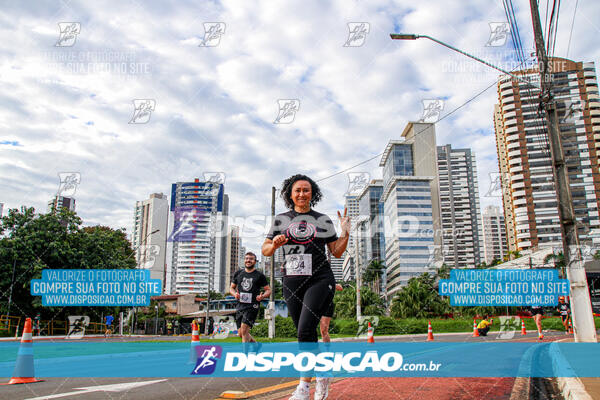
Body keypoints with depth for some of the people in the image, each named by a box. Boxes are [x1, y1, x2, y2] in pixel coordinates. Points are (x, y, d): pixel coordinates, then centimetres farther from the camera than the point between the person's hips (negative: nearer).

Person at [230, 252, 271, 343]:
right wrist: (234, 294, -4)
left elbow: (268, 290, 6)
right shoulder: (238, 273, 11)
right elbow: (231, 288, 18)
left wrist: (262, 296, -15)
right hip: (240, 305, 5)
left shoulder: (259, 275, 2)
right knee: (240, 334, 9)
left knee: (244, 330, -18)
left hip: (252, 306, -4)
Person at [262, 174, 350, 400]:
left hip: (319, 280, -3)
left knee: (305, 331, -16)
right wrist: (275, 244, -11)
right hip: (292, 283, 3)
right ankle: (322, 374, 29)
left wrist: (345, 233, -6)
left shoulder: (323, 220, 7)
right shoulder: (281, 220, 10)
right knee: (306, 335, 9)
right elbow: (265, 251, 10)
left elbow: (337, 252, 9)